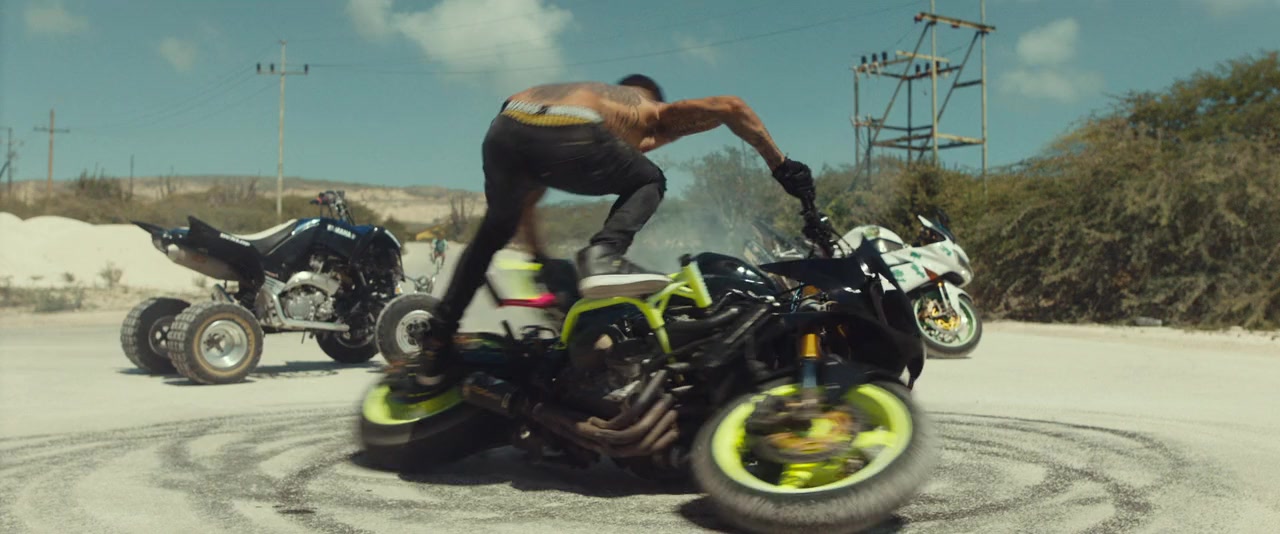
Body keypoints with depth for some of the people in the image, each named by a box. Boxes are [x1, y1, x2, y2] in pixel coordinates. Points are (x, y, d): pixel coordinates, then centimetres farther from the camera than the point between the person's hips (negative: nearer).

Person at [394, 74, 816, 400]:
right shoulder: (654, 114, 33)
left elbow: (524, 201, 45)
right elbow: (730, 107, 19)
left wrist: (541, 259, 52)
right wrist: (780, 165, 25)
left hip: (504, 129, 5)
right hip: (569, 136, -5)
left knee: (495, 230, 28)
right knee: (649, 183, 22)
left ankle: (436, 343, 23)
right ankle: (604, 255, -5)